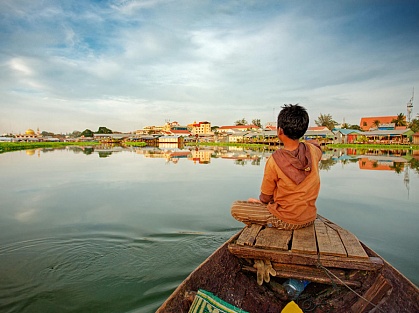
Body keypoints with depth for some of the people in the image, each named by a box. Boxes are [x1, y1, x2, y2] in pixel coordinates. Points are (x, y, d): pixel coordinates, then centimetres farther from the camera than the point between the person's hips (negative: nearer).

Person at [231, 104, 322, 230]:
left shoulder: (274, 160, -24)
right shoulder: (313, 151, -12)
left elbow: (265, 198, -8)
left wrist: (262, 201, 11)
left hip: (286, 222, -6)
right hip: (310, 218, 6)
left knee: (235, 207, 2)